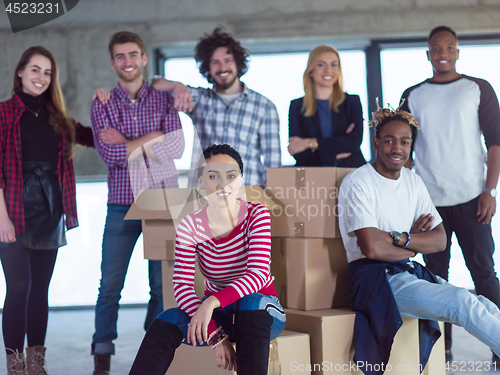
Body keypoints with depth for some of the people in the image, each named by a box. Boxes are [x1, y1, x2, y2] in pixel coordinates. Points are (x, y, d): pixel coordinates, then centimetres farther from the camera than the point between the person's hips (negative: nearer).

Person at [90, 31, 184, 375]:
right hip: (122, 205, 0)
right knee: (110, 285, 1)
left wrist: (127, 144, -10)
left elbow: (176, 147, -8)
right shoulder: (102, 105, 5)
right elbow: (109, 154, -8)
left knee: (163, 283, 3)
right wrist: (153, 137, -9)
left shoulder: (164, 101, 6)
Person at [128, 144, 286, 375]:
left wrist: (212, 302, -40)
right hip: (217, 313, 2)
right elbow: (182, 285, -15)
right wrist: (216, 335, -28)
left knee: (251, 302, -36)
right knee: (168, 320, -25)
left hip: (260, 311, -2)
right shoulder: (190, 226, -8)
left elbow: (259, 273, -24)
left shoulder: (256, 215, -12)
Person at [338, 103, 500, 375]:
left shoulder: (413, 182, 14)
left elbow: (440, 240, 6)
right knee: (463, 302, -25)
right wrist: (416, 245, -2)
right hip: (375, 278, -7)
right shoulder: (358, 183, -8)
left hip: (411, 272, 7)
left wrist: (399, 238, -12)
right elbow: (372, 248, -19)